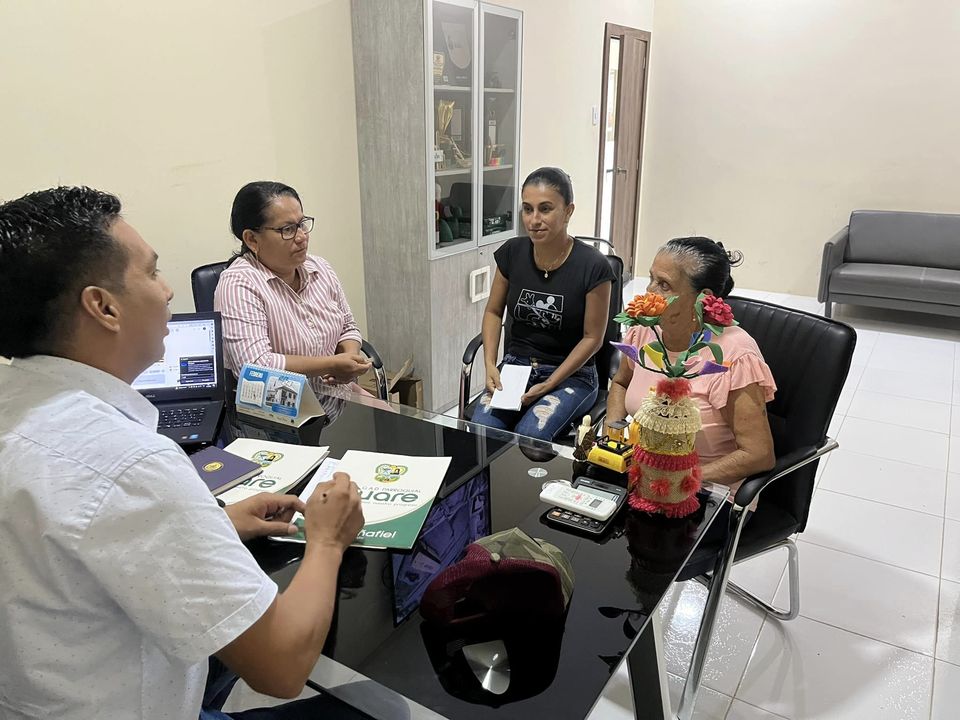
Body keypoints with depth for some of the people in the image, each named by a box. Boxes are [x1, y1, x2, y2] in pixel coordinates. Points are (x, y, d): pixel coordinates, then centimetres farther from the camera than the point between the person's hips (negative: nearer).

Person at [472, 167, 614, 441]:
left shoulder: (593, 267, -14)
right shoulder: (512, 253, -2)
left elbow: (592, 337, -7)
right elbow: (493, 311, 10)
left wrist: (549, 385, -13)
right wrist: (490, 365, -4)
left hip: (571, 373, -3)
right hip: (515, 365, 3)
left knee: (530, 435, -29)